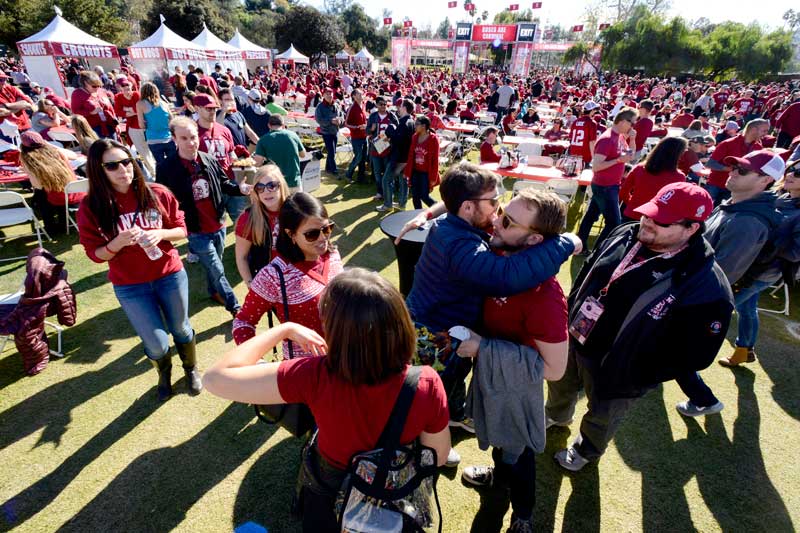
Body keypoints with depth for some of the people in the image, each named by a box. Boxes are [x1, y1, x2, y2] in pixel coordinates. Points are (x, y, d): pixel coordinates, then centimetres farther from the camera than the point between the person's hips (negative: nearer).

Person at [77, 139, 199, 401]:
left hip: (170, 275, 1)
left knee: (180, 329, 19)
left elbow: (182, 229, -1)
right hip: (130, 286, 0)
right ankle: (164, 374, 41)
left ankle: (191, 370, 48)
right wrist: (118, 242, -26)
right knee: (157, 344, 4)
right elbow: (96, 254, -6)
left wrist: (160, 234, -21)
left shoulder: (158, 194, -10)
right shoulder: (91, 207, -11)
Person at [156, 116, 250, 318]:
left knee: (214, 266, 23)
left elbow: (223, 183, 10)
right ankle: (235, 307, 14)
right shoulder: (166, 168, -14)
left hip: (218, 225, 4)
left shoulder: (209, 160, -3)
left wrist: (240, 188, -10)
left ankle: (214, 291, 48)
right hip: (196, 231, -4)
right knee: (217, 271, 1)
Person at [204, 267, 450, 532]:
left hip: (331, 495, -1)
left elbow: (215, 378, -29)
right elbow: (438, 457, -15)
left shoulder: (316, 378, -38)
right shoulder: (427, 384, -33)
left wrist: (285, 329, -21)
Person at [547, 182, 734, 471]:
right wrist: (571, 313, 3)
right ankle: (557, 415, 66)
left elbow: (694, 354, -20)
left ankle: (585, 450, 58)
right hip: (573, 339, 5)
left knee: (601, 418, 25)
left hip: (615, 372, -5)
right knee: (560, 384, 32)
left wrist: (637, 379, -16)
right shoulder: (625, 235, -11)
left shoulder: (707, 287, -28)